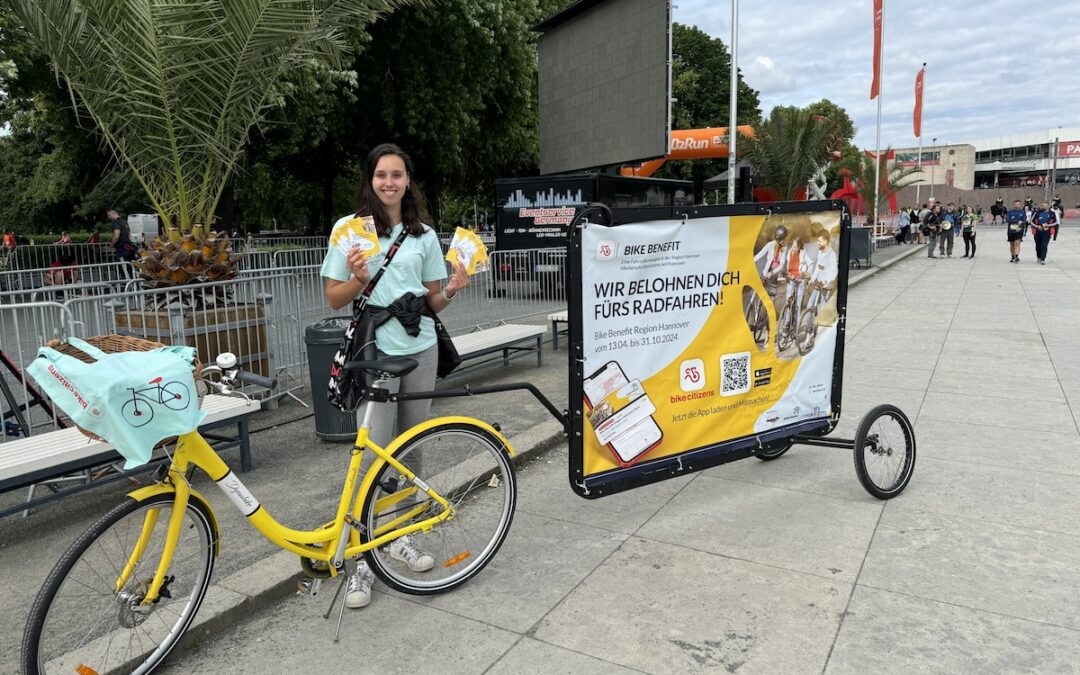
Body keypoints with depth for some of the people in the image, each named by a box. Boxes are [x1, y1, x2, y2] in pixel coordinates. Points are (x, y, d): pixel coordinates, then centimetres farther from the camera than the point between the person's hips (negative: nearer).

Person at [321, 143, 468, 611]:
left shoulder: (424, 236, 10)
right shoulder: (350, 228, 0)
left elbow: (432, 303, 12)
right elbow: (334, 299, 0)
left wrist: (450, 290, -9)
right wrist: (357, 279, -20)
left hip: (420, 349, 4)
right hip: (374, 351, -4)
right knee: (374, 454, -7)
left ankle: (400, 536, 28)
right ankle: (364, 557, 4)